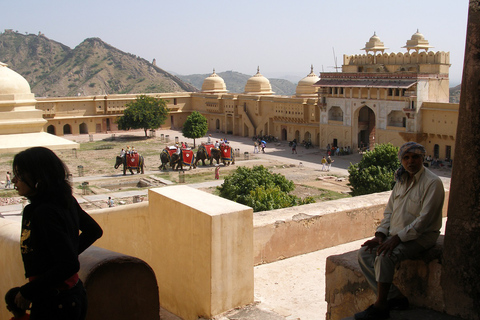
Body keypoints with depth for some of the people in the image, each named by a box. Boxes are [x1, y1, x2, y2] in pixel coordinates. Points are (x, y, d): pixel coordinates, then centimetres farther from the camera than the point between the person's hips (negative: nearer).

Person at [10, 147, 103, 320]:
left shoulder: (44, 213, -24)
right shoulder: (66, 202, 2)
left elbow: (69, 265, -28)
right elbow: (94, 231, 16)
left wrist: (27, 292, -19)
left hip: (53, 304, -9)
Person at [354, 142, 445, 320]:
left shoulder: (432, 183, -13)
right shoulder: (401, 180, 11)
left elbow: (424, 219, -21)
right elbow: (389, 211, 14)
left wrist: (397, 238, -25)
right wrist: (380, 235, -1)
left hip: (421, 237, -8)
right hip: (396, 233, 8)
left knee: (384, 257, -31)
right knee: (364, 253, -9)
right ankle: (394, 297, -7)